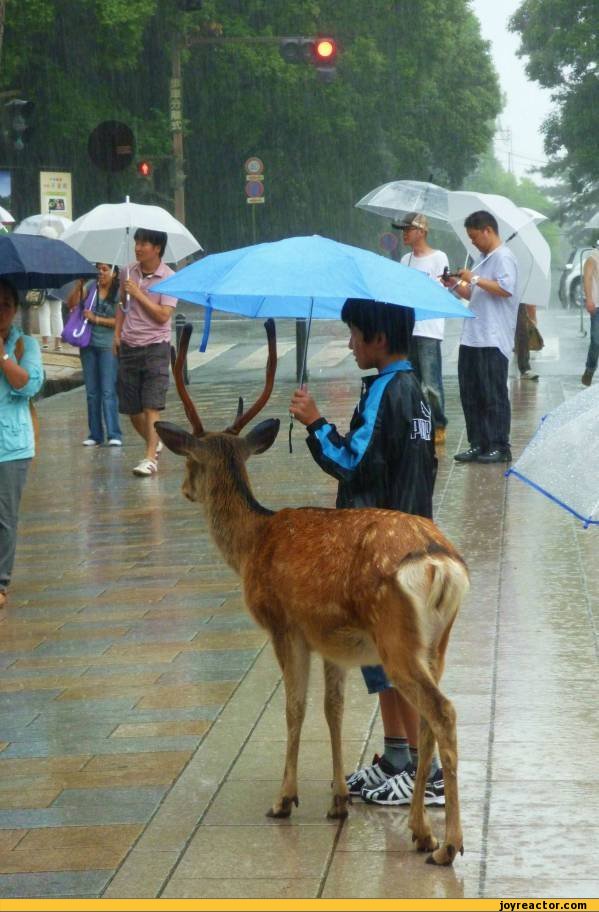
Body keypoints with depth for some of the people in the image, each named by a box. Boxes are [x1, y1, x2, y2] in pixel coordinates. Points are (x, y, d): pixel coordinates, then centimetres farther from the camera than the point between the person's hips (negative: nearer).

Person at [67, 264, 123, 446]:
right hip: (88, 344, 5)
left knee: (108, 392, -10)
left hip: (108, 347, -5)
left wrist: (96, 319, -13)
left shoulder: (119, 293, -6)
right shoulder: (91, 287, 6)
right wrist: (79, 284, -11)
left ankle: (114, 435, -10)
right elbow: (71, 303, 1)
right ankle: (95, 434, 14)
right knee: (92, 392, 8)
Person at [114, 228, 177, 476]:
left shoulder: (169, 278, -9)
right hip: (128, 347, 5)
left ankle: (150, 458, -12)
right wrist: (117, 334, 10)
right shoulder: (128, 273, 6)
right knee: (131, 408, 10)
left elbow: (163, 315, -16)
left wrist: (139, 294, -16)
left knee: (152, 406, -12)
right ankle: (153, 443, 32)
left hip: (155, 347, -5)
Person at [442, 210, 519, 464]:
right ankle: (478, 444, 14)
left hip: (493, 340, -9)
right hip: (472, 338, 9)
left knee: (494, 395, -5)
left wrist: (475, 279, -17)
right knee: (470, 394, 9)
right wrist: (456, 285, 10)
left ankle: (499, 447, 0)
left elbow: (505, 289, -22)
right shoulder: (484, 259, 21)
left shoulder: (503, 257, -8)